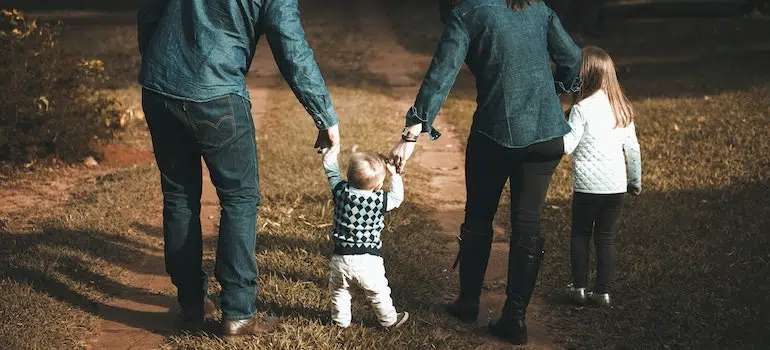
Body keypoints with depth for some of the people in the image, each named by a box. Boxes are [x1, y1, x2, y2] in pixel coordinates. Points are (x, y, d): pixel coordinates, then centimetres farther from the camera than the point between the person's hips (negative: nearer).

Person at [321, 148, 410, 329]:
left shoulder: (341, 191, -11)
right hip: (368, 260, -2)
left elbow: (331, 169, 5)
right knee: (378, 292, 19)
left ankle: (341, 319, 38)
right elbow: (397, 197, 5)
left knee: (339, 290, 25)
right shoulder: (380, 200, -16)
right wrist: (394, 174, 12)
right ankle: (389, 319, 34)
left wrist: (331, 151, 21)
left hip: (341, 258, 2)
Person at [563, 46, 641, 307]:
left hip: (588, 185, -4)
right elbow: (633, 148, 11)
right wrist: (636, 180, 20)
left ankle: (579, 288, 14)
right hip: (617, 185, 4)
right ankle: (603, 291, 10)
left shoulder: (582, 108, -12)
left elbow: (566, 146, -14)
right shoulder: (622, 108, 6)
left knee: (580, 234, 12)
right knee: (605, 237, 10)